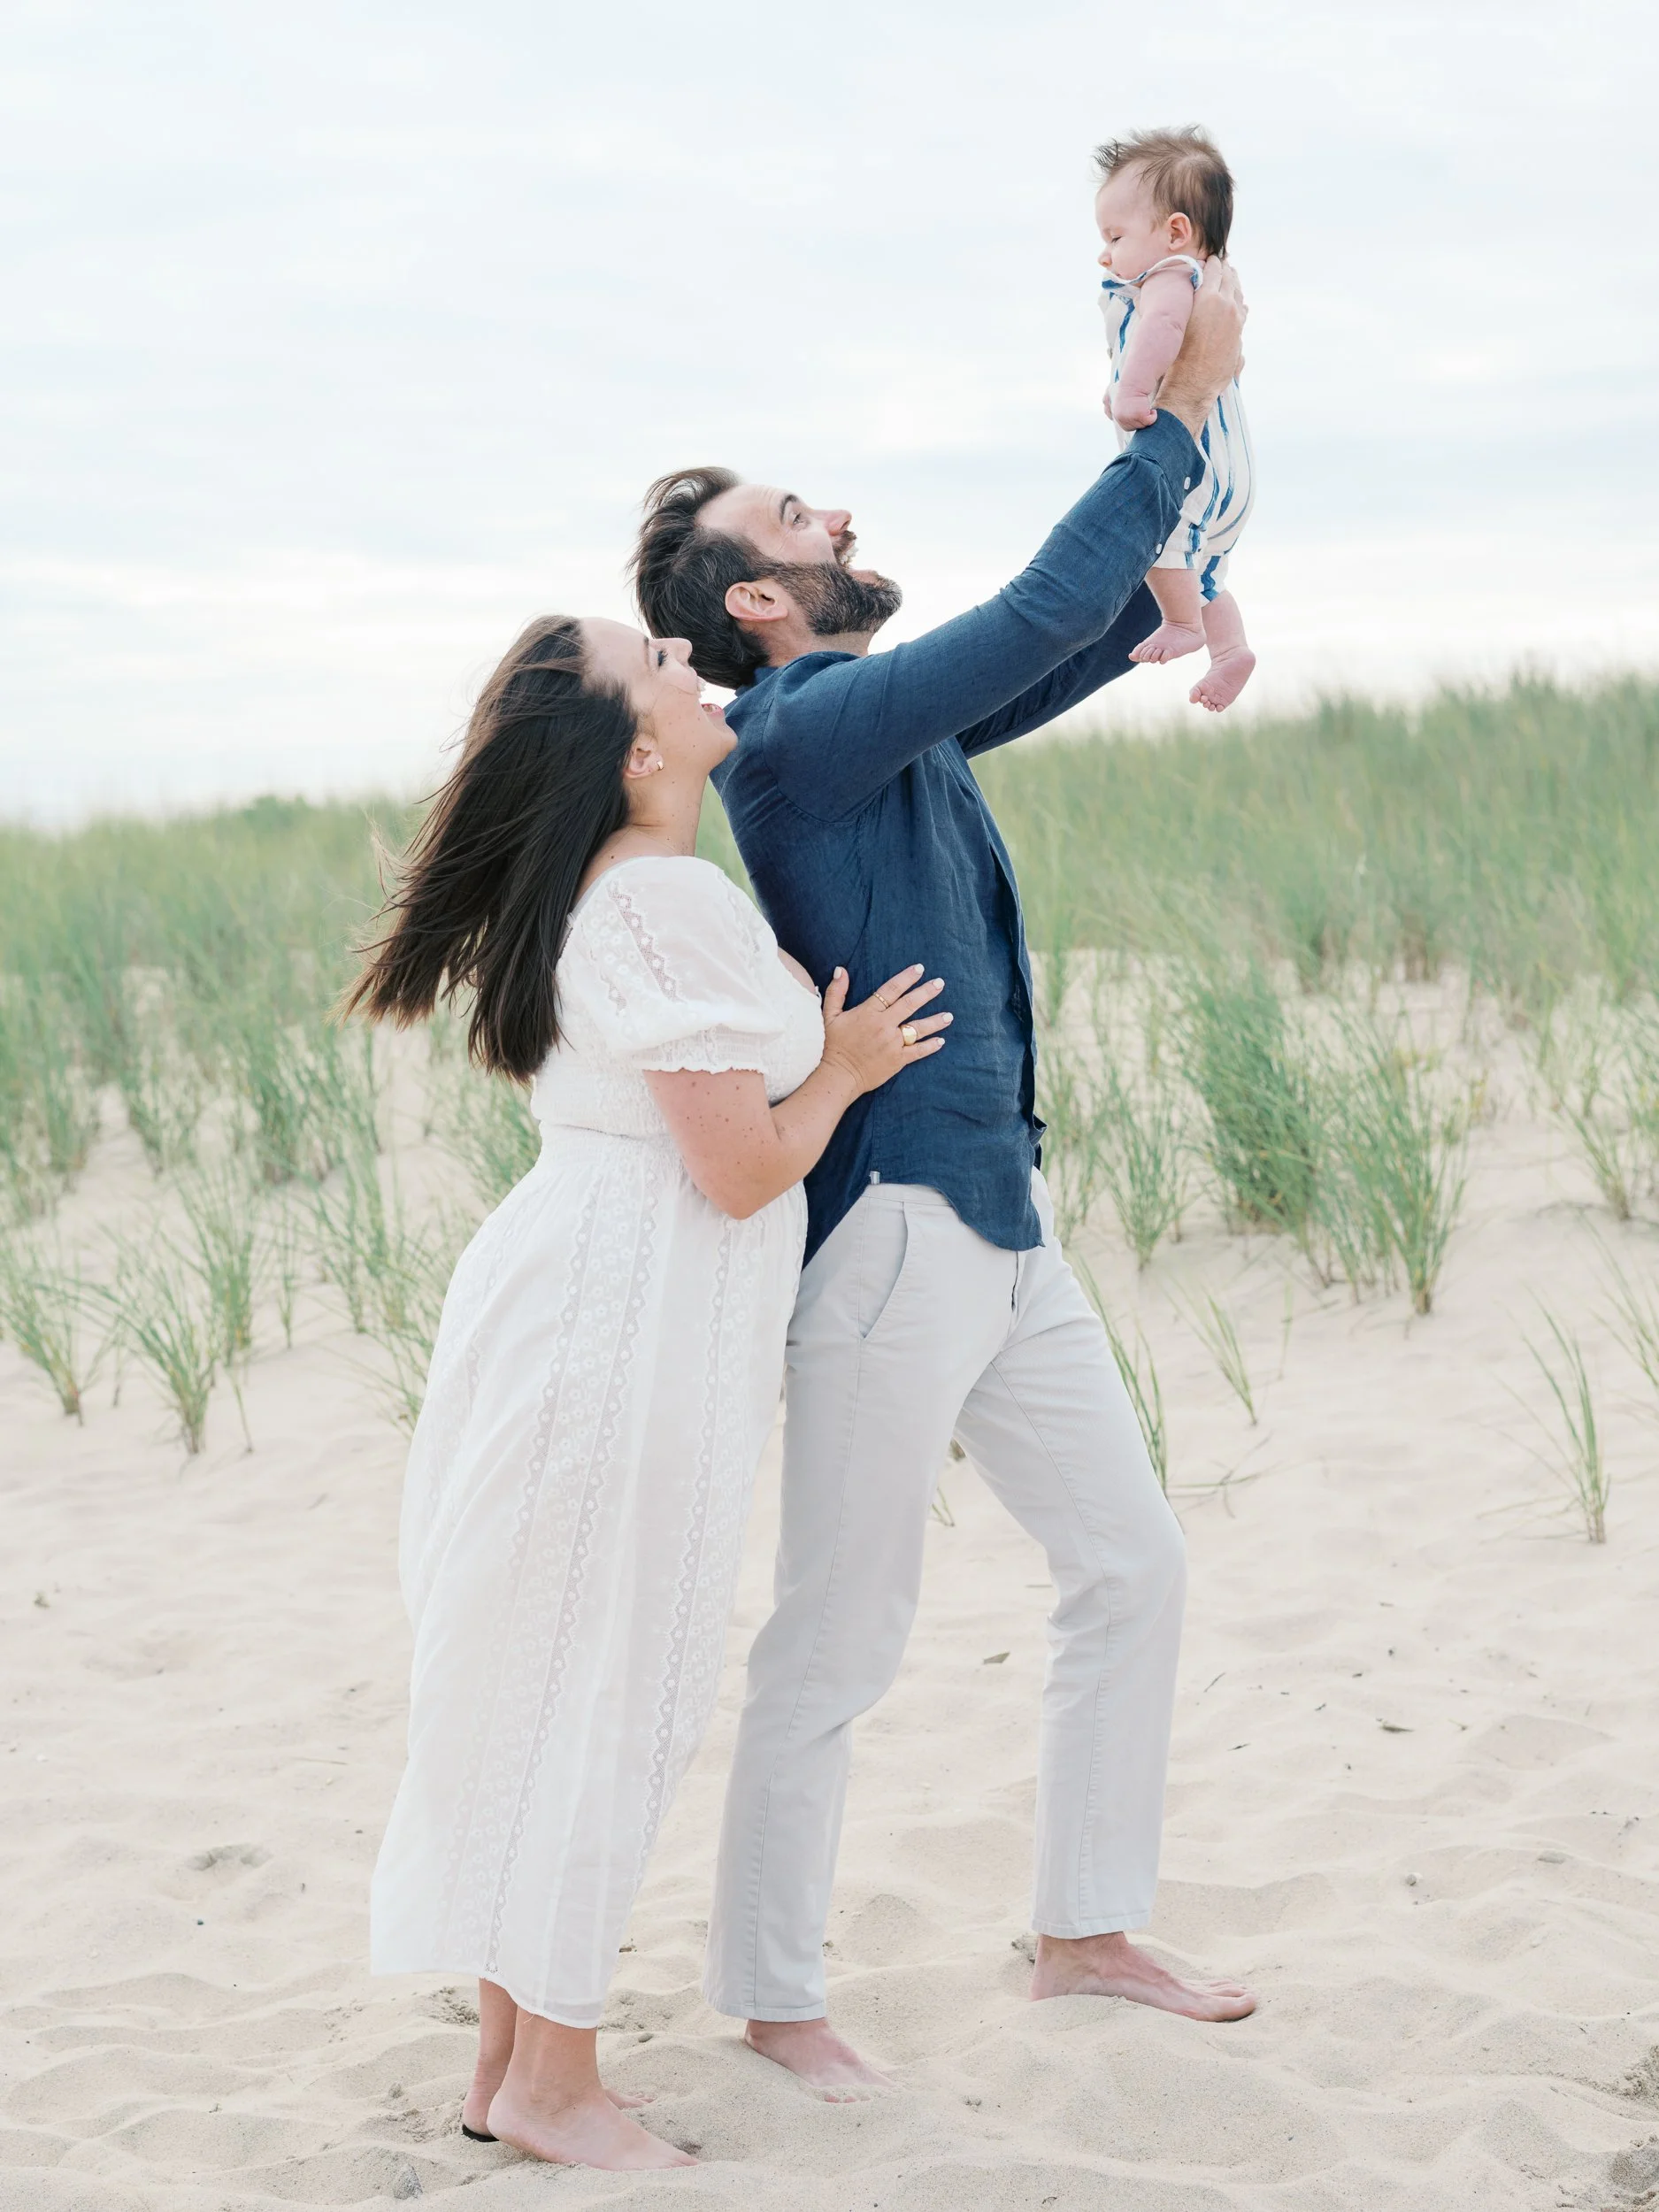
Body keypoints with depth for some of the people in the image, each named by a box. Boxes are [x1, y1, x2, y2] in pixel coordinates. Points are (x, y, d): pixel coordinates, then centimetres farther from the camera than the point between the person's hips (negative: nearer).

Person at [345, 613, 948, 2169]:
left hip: (565, 1303, 10)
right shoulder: (676, 903, -18)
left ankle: (507, 2059, 24)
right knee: (598, 1698, 0)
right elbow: (741, 1167, -18)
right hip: (625, 1334, -10)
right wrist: (844, 1070, -1)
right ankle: (555, 2085, 11)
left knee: (533, 1689, 14)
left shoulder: (583, 894, 13)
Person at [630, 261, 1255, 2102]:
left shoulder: (898, 721, 13)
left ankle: (1086, 1930, 27)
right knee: (836, 1648, 0)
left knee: (1129, 1558, 15)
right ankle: (769, 1997, 15)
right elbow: (1042, 612, -21)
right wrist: (1182, 408, -13)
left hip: (1000, 1226, 10)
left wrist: (1186, 424, 9)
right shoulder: (799, 733, -15)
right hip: (887, 1236, -10)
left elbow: (1094, 639, 19)